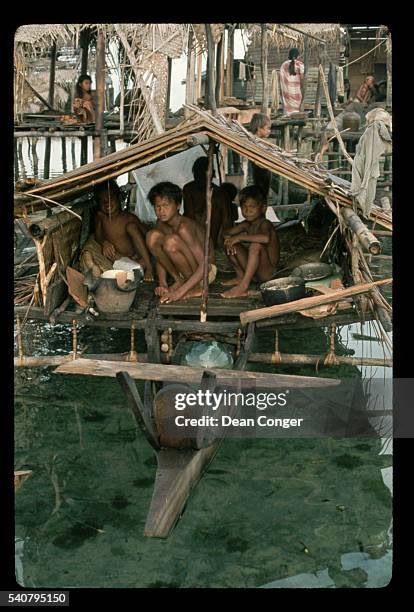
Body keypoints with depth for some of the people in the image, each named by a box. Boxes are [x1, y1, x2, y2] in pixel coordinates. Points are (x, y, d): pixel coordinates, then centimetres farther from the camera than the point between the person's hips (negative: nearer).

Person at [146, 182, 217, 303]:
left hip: (207, 271, -7)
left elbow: (205, 265, -33)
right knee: (152, 236, -9)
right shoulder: (160, 224, -4)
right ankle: (179, 280, -1)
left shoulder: (183, 227, -27)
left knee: (171, 241, -31)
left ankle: (197, 287, -14)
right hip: (185, 271, 7)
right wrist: (162, 284, -13)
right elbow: (160, 259, 4)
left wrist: (179, 292, -37)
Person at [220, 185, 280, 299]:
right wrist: (229, 238, -17)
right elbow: (227, 233, 8)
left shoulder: (265, 223, -15)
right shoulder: (246, 224, 8)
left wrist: (240, 237, -31)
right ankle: (240, 276, 6)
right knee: (230, 244, 3)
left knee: (256, 245, -34)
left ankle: (243, 286, -35)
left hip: (267, 272, -7)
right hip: (252, 269, 7)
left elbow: (265, 238, -38)